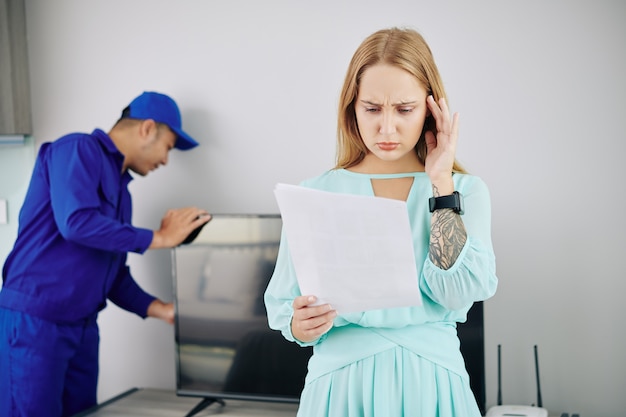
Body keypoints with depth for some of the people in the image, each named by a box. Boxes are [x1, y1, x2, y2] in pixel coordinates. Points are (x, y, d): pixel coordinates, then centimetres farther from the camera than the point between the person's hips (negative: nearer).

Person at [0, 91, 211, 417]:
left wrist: (162, 310, 6)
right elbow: (77, 222, -24)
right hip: (34, 321, -8)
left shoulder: (119, 188, 18)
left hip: (82, 327, 8)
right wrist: (159, 238, -15)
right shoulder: (78, 149, -7)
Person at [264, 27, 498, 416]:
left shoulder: (466, 191, -1)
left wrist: (441, 181, -12)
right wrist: (301, 326, -21)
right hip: (341, 380, 0)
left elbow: (457, 292, -16)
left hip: (431, 381, 0)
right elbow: (282, 305, 1)